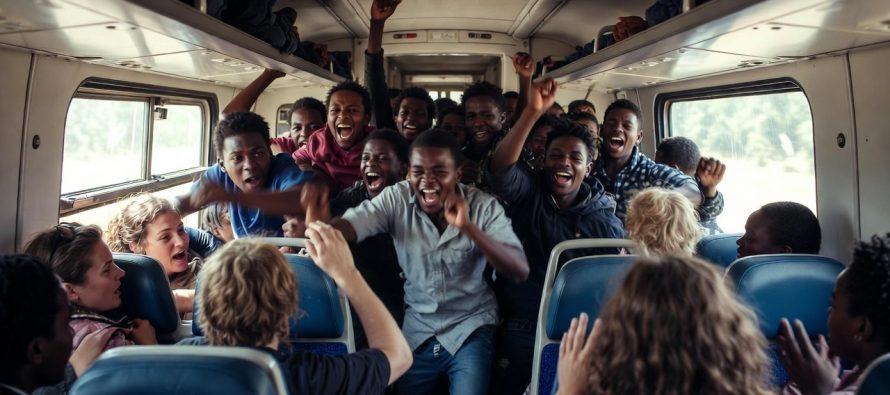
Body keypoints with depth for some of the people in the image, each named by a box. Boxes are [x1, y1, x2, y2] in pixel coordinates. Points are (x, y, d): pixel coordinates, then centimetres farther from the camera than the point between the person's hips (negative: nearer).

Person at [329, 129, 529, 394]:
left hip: (470, 328, -2)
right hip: (417, 328, 2)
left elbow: (520, 272, -21)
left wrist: (468, 227, -34)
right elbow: (348, 226, -24)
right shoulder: (397, 199, -9)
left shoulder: (483, 206, -12)